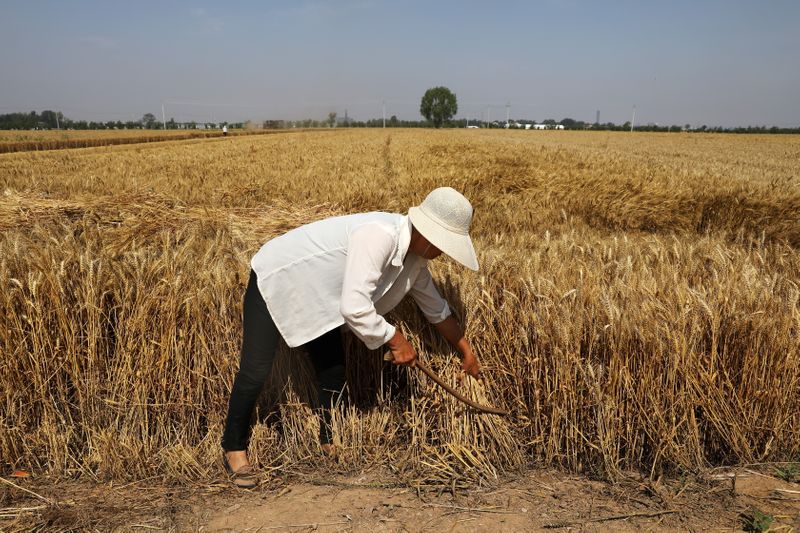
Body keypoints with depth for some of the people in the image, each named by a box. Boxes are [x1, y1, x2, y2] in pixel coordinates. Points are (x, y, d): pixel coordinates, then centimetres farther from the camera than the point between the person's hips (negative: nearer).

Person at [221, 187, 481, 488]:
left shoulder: (415, 259, -7)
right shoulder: (378, 236, -36)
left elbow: (437, 310, 9)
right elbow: (354, 308, -41)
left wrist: (466, 352, 14)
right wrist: (396, 341, -27)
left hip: (315, 295, 8)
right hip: (275, 280, -8)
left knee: (333, 372, 8)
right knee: (255, 372, -10)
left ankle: (328, 442, 29)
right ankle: (234, 448, 12)